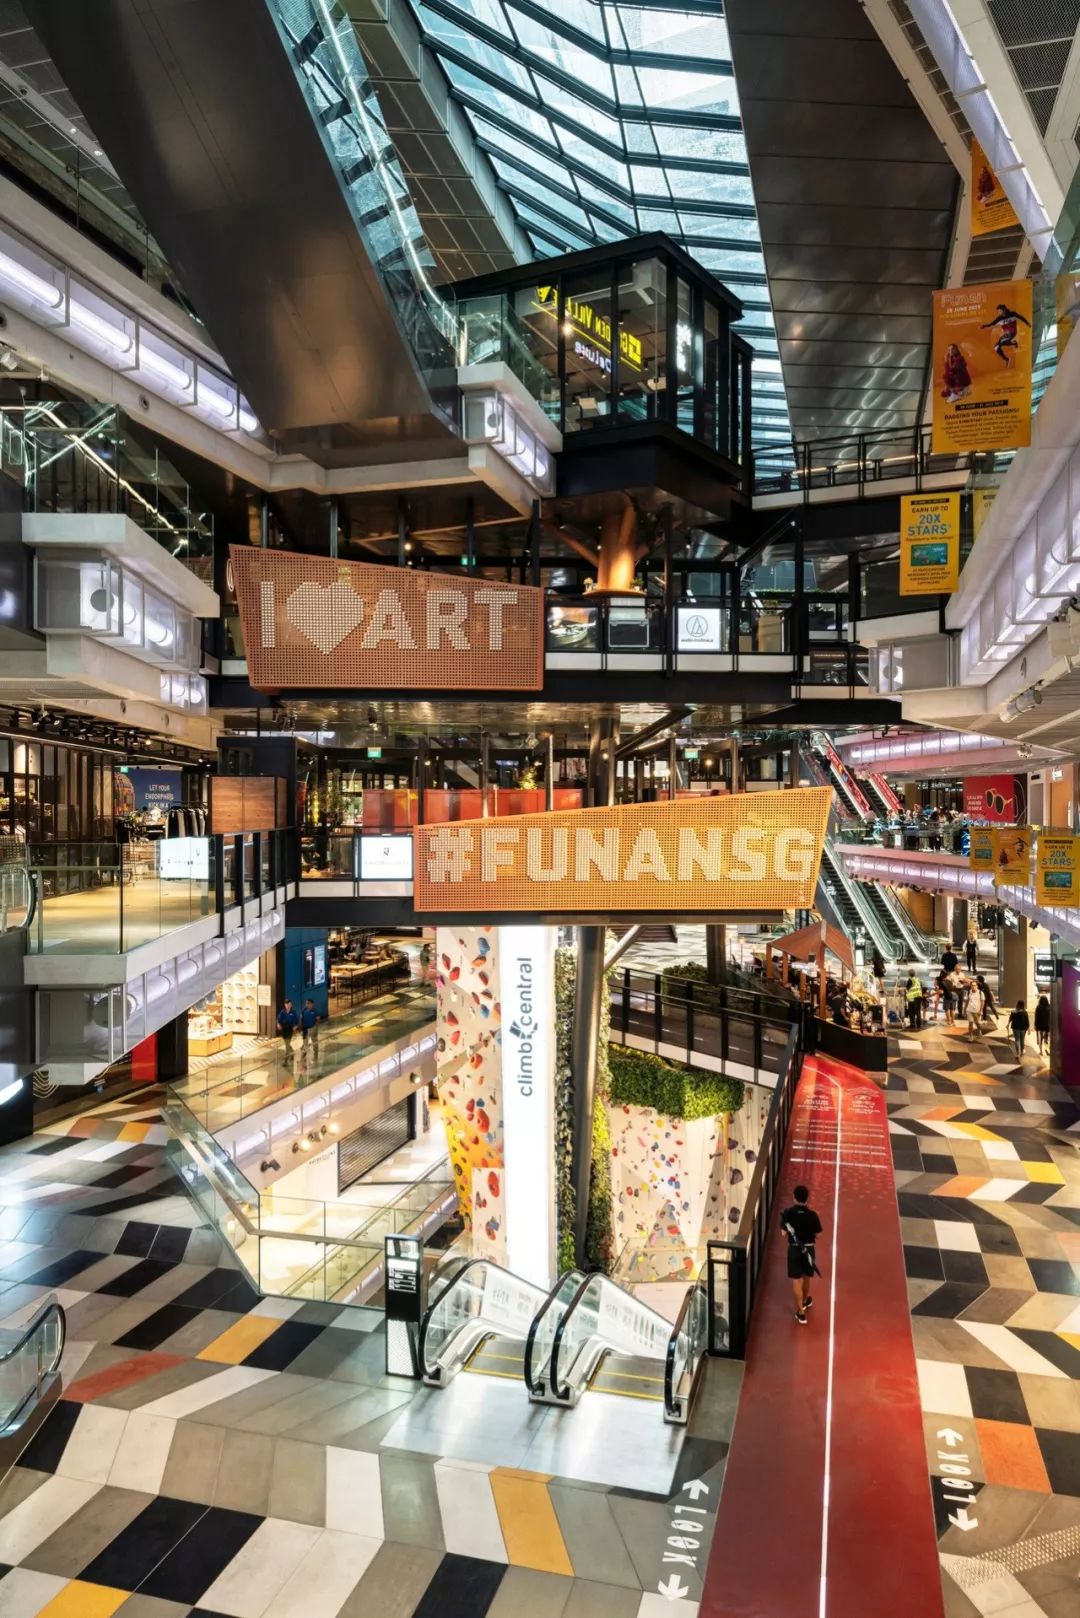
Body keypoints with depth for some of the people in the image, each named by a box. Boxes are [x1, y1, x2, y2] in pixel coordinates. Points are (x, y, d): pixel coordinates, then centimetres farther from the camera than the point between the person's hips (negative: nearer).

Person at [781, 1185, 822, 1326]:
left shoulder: (787, 1213, -16)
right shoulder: (812, 1215, -18)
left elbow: (784, 1233, -11)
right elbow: (817, 1235, -8)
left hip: (794, 1249, -1)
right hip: (808, 1248, 1)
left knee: (796, 1280, 7)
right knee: (806, 1277, 25)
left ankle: (801, 1312, 7)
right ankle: (805, 1300, 48)